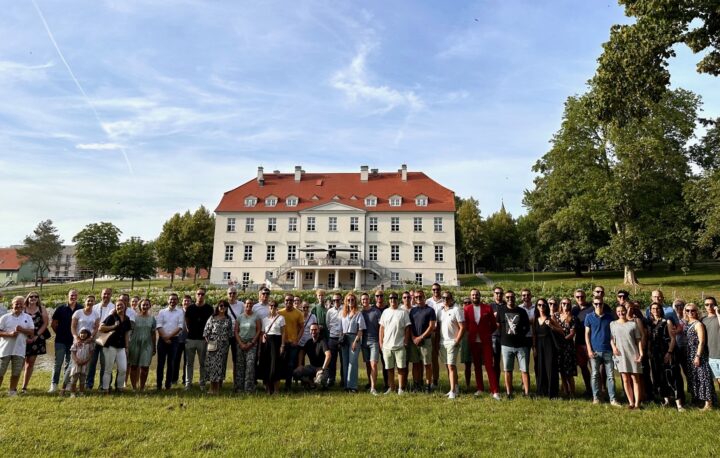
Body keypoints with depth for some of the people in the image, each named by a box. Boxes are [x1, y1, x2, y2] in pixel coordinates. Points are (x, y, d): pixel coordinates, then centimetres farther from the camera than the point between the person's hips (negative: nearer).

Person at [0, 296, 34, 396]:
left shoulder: (28, 318, 6)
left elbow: (32, 332, 2)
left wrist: (22, 330, -14)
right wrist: (10, 334, -18)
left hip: (19, 350, 1)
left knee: (16, 372, 7)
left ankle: (12, 390, 19)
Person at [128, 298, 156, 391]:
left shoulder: (152, 318, 8)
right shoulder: (134, 317, 1)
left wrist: (154, 347, 11)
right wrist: (127, 345, -2)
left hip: (147, 345, 1)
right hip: (135, 344, -1)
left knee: (145, 367, -2)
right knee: (134, 366, 5)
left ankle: (142, 387, 10)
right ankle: (134, 387, 17)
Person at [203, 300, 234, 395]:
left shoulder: (228, 319, 9)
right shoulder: (212, 318, 3)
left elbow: (230, 333, 12)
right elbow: (206, 331, 1)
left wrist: (229, 343, 7)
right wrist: (208, 341, -5)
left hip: (223, 345, 1)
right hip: (212, 344, -1)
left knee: (220, 365, 2)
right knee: (211, 364, -3)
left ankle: (218, 388, 10)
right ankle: (212, 388, 6)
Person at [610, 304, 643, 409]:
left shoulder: (633, 323, 3)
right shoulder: (612, 324, 6)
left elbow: (638, 339, 3)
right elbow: (611, 338, 9)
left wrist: (641, 353, -4)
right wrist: (613, 347, -9)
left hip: (633, 354, -1)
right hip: (620, 354, 1)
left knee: (635, 379, 1)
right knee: (625, 379, 3)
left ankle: (637, 403, 4)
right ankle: (631, 402, 10)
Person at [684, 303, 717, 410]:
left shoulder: (698, 324, -10)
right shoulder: (687, 324, 11)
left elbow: (702, 341, -14)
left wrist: (698, 356, -18)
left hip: (698, 354, -8)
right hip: (690, 354, 8)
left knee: (702, 377, -6)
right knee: (693, 377, 13)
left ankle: (708, 403, -2)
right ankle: (696, 398, 23)